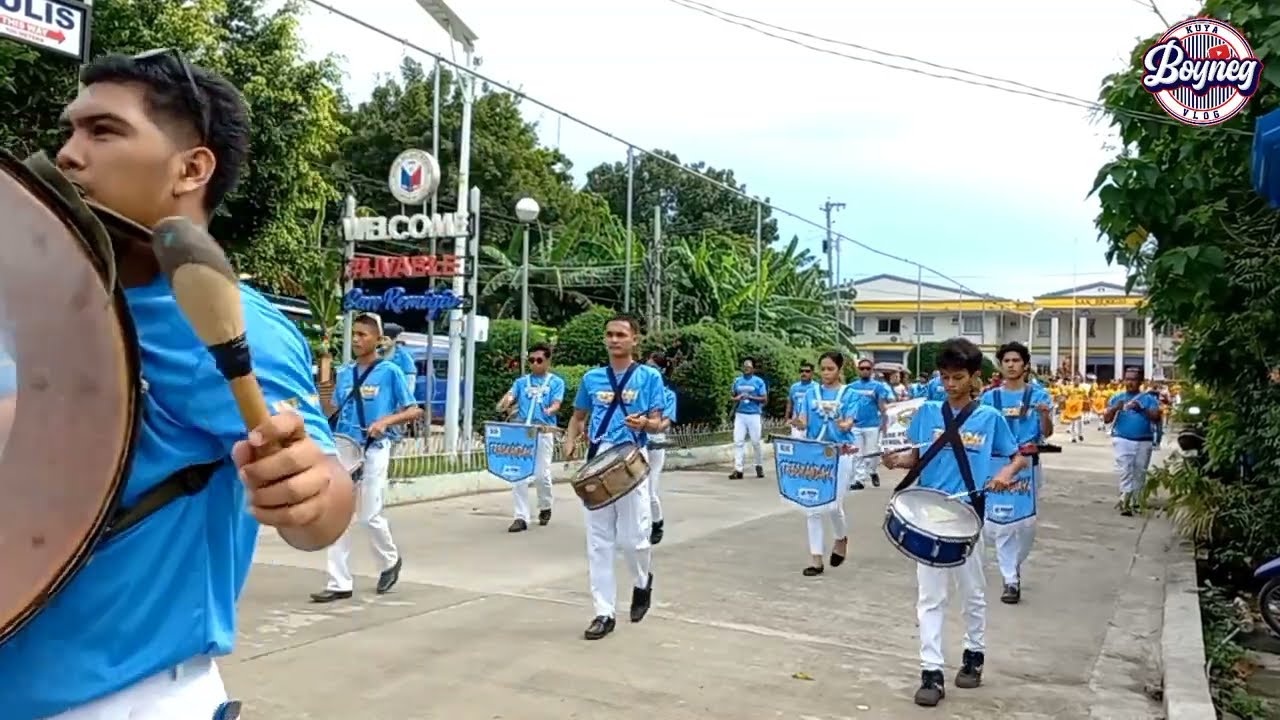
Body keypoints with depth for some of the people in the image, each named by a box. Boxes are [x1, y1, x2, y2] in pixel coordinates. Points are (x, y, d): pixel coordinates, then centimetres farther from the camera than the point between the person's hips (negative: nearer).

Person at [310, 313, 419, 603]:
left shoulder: (390, 372, -6)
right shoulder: (344, 372, 9)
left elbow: (414, 411, -8)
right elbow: (335, 411, 18)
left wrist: (386, 421, -23)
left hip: (374, 451, -5)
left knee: (369, 516, 1)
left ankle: (390, 561, 29)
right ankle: (340, 583, 7)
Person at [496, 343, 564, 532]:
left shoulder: (556, 382, 7)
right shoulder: (521, 381, 14)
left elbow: (556, 403, -6)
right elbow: (510, 396, -1)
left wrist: (550, 410, -29)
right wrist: (504, 403, -25)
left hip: (544, 431, -2)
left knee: (541, 474, -1)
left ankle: (545, 507, 27)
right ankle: (521, 517, 0)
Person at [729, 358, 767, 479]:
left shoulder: (759, 381, -2)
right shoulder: (737, 381, 11)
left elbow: (764, 399, -4)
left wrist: (750, 397, -16)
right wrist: (736, 399, -2)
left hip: (753, 415, -3)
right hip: (740, 415, 3)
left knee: (756, 442, 4)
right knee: (738, 441, -6)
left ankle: (759, 466, 24)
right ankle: (738, 469, -7)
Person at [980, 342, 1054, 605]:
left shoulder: (1038, 394, 0)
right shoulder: (990, 397, 5)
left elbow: (1047, 433, -4)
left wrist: (1045, 414, -23)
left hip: (1027, 465, -1)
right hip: (997, 464, 1)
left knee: (1026, 522, 3)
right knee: (1001, 521, -1)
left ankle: (1015, 564, 31)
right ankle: (1011, 580, 8)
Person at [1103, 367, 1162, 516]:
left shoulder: (1148, 398, 5)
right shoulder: (1117, 398, 7)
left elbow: (1156, 418, -6)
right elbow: (1106, 419, 3)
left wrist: (1142, 409, -21)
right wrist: (1115, 409, -17)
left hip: (1143, 441, 1)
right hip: (1122, 440, -1)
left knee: (1139, 473, 8)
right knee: (1125, 471, -11)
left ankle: (1136, 501, 22)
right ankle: (1125, 501, -15)